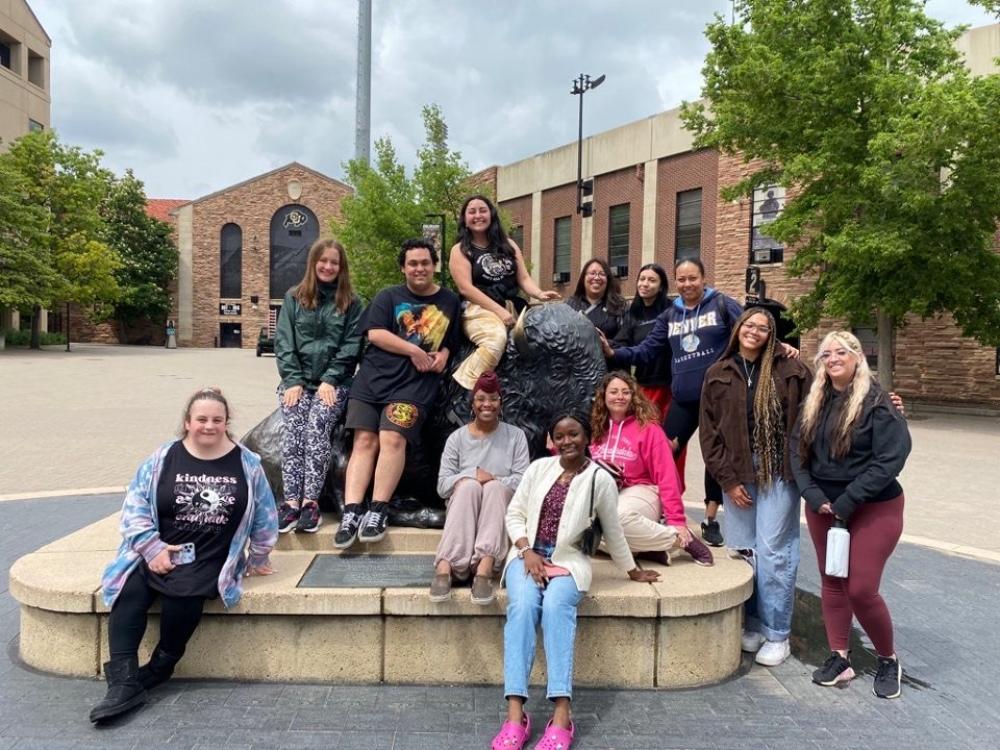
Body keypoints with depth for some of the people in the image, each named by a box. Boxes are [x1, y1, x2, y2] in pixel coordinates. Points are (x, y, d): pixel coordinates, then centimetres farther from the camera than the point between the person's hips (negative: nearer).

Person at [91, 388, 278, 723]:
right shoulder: (163, 458, 3)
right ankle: (123, 683, -23)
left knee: (181, 594, -30)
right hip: (158, 552, 2)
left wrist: (258, 559, 14)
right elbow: (135, 505, 2)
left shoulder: (247, 463, 3)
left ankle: (159, 668, -5)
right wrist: (152, 547, -10)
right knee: (128, 593, -26)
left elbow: (264, 516, 11)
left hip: (210, 560, -1)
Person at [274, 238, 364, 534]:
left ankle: (310, 501, -25)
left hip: (333, 382, -2)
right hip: (297, 380, 2)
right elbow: (283, 342, 5)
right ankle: (292, 501, -22)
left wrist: (330, 380, -10)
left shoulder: (351, 304, 9)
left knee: (316, 429, -24)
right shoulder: (294, 298, 12)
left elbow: (351, 346, 1)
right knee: (292, 433, -19)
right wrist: (293, 380, -6)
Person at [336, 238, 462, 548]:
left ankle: (378, 511, -15)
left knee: (393, 438, -20)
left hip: (415, 383, -1)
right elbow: (375, 333, 0)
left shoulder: (450, 301, 17)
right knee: (364, 441, -9)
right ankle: (351, 512, -12)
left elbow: (453, 342, 22)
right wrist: (414, 350, -6)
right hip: (374, 376, 1)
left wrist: (443, 355, 0)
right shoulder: (388, 297, 14)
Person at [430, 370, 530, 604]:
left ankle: (485, 567, -48)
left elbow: (523, 480, -3)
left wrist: (492, 480, -17)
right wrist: (473, 475, -18)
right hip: (462, 508, 0)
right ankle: (445, 566, -45)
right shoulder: (457, 438, 9)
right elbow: (443, 485, -1)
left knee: (495, 487, -32)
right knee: (469, 486, -32)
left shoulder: (515, 435, 8)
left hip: (501, 508, 0)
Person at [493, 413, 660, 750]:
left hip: (568, 560, -1)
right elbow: (515, 513, 6)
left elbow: (613, 531, 10)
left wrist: (633, 571, 18)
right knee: (522, 606, -29)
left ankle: (561, 715, -37)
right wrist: (527, 551, -8)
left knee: (556, 608, -33)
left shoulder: (600, 479, -1)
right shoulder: (539, 467, 4)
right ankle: (515, 713, -34)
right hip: (528, 554, 2)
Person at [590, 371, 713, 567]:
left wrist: (677, 519, -15)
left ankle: (681, 538, -17)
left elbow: (666, 475, -10)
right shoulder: (595, 428, 6)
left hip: (640, 491, -4)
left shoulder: (648, 427, -6)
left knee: (619, 516, -39)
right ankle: (646, 546, -17)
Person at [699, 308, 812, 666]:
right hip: (737, 474, 3)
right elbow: (709, 432, 4)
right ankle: (752, 624, 24)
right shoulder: (717, 375, 6)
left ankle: (777, 634, 14)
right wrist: (727, 479, -2)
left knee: (774, 552, 0)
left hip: (778, 473, -2)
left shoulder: (790, 370, 0)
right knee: (742, 551, 7)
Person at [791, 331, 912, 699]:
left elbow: (891, 458, -18)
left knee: (861, 588, -6)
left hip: (874, 509, -5)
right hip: (822, 507, 5)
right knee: (831, 582, 11)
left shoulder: (877, 401, -11)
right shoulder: (814, 402, 5)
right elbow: (797, 451, 3)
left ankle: (888, 659, 19)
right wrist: (814, 495, -11)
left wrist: (847, 501, -19)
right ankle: (839, 657, 25)